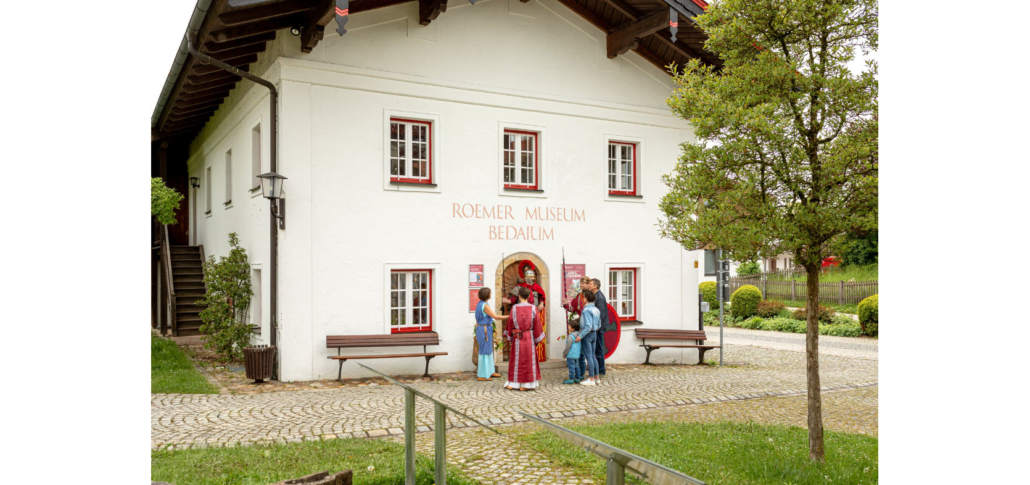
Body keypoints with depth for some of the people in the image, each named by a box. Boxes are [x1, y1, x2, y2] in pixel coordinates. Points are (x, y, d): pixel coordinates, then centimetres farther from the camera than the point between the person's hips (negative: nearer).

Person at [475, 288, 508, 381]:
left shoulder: (479, 304, 11)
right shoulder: (485, 306, -18)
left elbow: (477, 321, 16)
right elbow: (496, 317, -20)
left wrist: (478, 334, 21)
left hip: (480, 329, 10)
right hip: (485, 330, -10)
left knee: (488, 351, 18)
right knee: (485, 352, -2)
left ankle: (490, 371, 28)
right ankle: (482, 375, 4)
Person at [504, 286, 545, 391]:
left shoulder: (514, 308, -7)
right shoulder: (533, 308, -5)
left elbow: (510, 323, -1)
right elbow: (537, 324, -3)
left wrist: (509, 337, 12)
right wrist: (537, 339, 6)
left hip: (517, 338, 0)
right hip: (529, 338, 0)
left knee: (517, 360, 9)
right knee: (529, 360, 9)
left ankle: (514, 383, 13)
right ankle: (527, 384, 10)